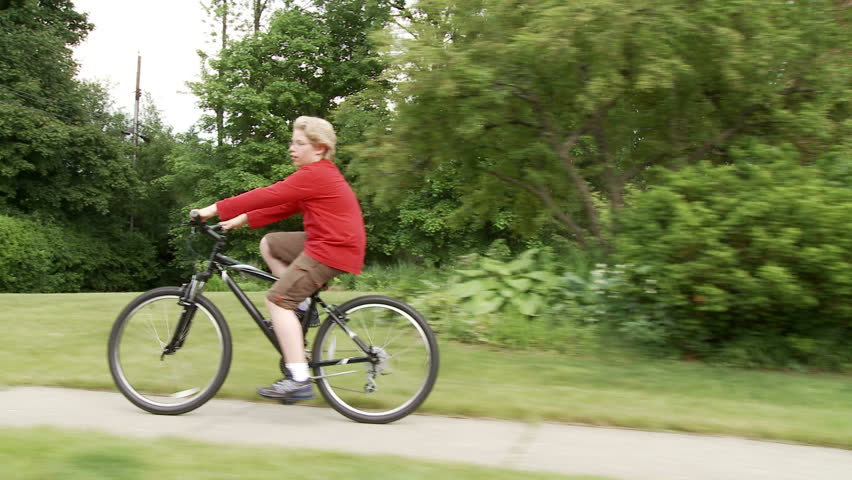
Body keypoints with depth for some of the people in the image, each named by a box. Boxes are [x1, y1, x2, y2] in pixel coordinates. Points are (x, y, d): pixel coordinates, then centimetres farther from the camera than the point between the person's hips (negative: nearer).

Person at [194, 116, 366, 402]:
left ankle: (299, 380, -14)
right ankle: (303, 306, 15)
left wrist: (216, 209, -15)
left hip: (332, 249, -10)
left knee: (277, 300, -11)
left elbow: (268, 196, -19)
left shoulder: (314, 175, -14)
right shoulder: (320, 174, 19)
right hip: (328, 241, 10)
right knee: (269, 244, 18)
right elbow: (285, 206, 18)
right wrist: (243, 219, 12)